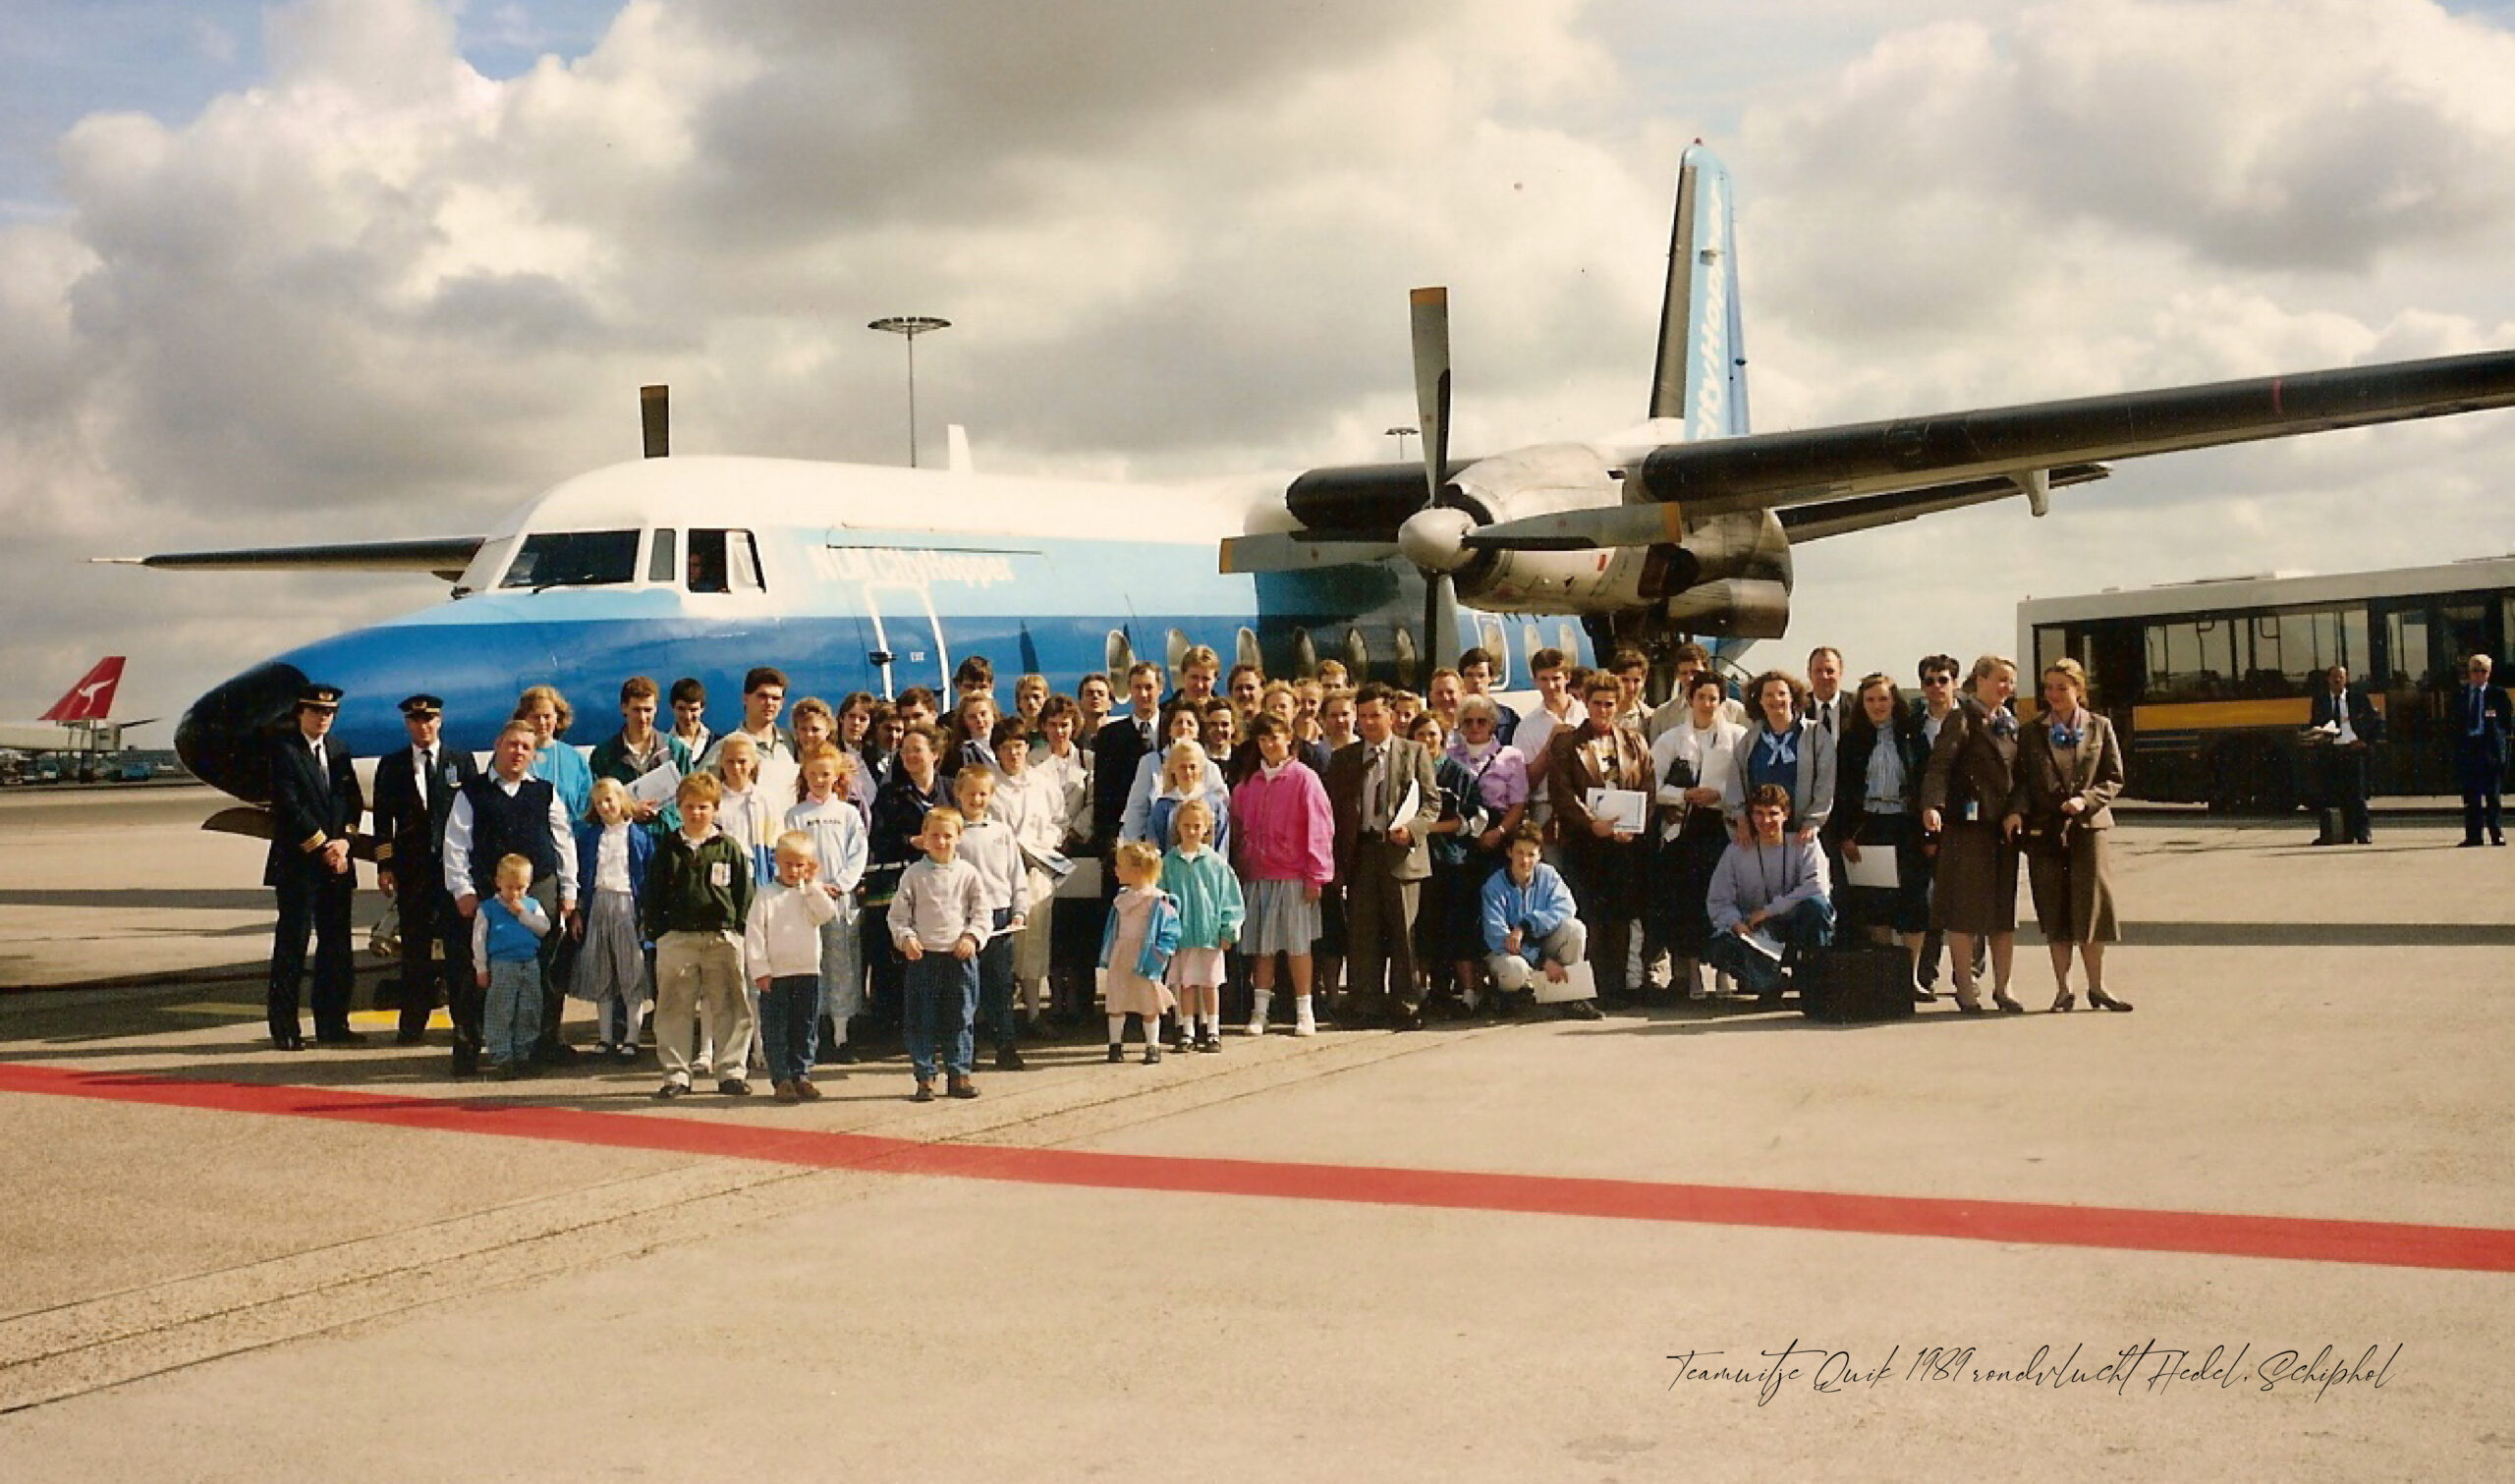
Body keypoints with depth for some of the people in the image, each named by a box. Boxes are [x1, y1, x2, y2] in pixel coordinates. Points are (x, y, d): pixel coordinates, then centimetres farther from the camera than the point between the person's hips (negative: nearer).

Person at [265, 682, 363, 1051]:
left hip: (336, 863, 6)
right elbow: (290, 806, -12)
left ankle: (332, 1024, 14)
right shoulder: (284, 750, -5)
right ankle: (284, 1030, 1)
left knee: (336, 946, 7)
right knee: (291, 946, -4)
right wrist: (323, 847, -11)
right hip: (298, 864, -6)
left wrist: (344, 841, -5)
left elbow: (353, 800, 12)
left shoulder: (339, 751, 15)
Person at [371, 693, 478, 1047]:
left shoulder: (462, 762, 6)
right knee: (415, 948, 3)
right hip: (412, 869, 1)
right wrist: (384, 865, -2)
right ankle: (413, 1024, 8)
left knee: (460, 946, -1)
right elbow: (383, 818, 6)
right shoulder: (392, 766, 9)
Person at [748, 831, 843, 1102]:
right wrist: (760, 970, -9)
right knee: (776, 1031, 0)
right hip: (775, 975, -3)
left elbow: (829, 915, -10)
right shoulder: (766, 895, -1)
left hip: (808, 972, 3)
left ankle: (801, 1075, 18)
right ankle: (781, 1080, 4)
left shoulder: (811, 894, 8)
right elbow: (754, 933, -4)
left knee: (805, 1029, 9)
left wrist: (812, 886, -10)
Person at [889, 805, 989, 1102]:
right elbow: (898, 914, 4)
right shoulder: (913, 875, 1)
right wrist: (906, 938, -11)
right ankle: (924, 1077, 8)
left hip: (960, 955, 1)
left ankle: (959, 1074, 15)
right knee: (921, 1021, 1)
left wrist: (972, 936, -9)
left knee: (960, 1019, 6)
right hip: (923, 955, -1)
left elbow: (981, 912, 6)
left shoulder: (968, 873, 3)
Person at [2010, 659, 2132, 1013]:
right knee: (2053, 912, 2)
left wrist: (2086, 800, -11)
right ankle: (2063, 990, 10)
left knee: (2092, 904, -4)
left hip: (2088, 826, -1)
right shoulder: (2032, 732, 9)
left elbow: (2114, 779, 6)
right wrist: (2016, 810, -14)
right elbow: (2023, 780, 5)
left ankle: (2097, 987, 7)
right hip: (2044, 830, 1)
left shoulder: (2099, 728, 7)